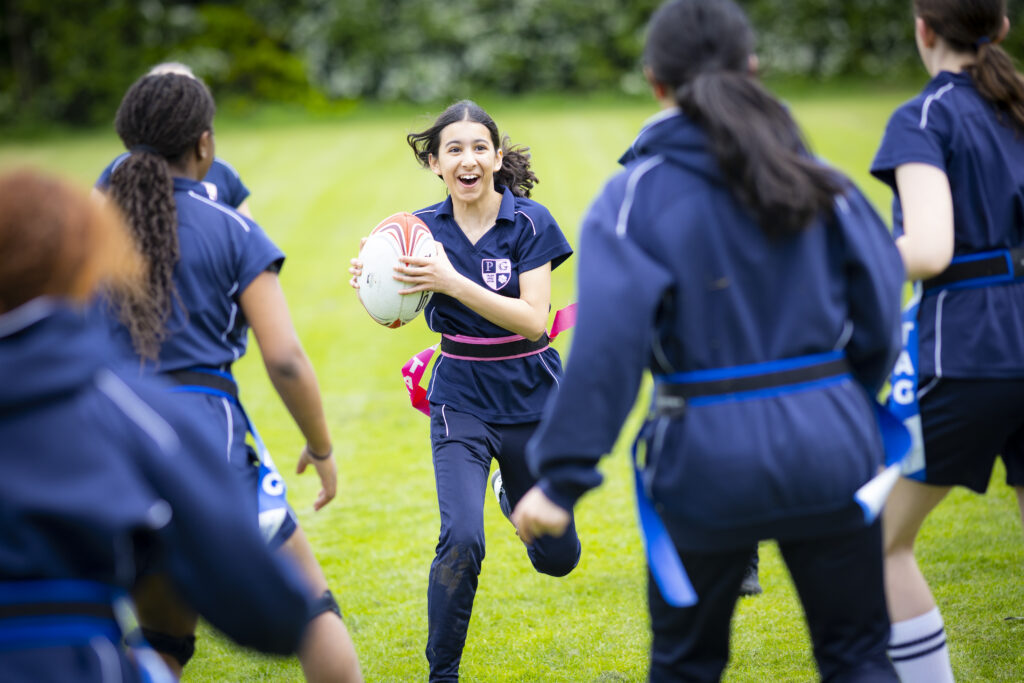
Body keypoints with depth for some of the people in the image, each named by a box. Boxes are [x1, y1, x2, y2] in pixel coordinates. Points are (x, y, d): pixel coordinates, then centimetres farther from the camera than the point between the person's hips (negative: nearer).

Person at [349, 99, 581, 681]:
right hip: (461, 399, 0)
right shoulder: (426, 228, -4)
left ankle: (512, 493, 49)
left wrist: (453, 282, -33)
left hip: (532, 398, 0)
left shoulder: (530, 221, -13)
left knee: (556, 558, 14)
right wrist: (371, 284, -24)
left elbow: (533, 320, -21)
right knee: (461, 540, -22)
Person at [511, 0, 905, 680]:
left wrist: (562, 479, -16)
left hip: (709, 457, -2)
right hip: (827, 449, 2)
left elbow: (606, 348, -17)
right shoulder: (820, 182, 3)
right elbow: (878, 313, 3)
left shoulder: (635, 197, -6)